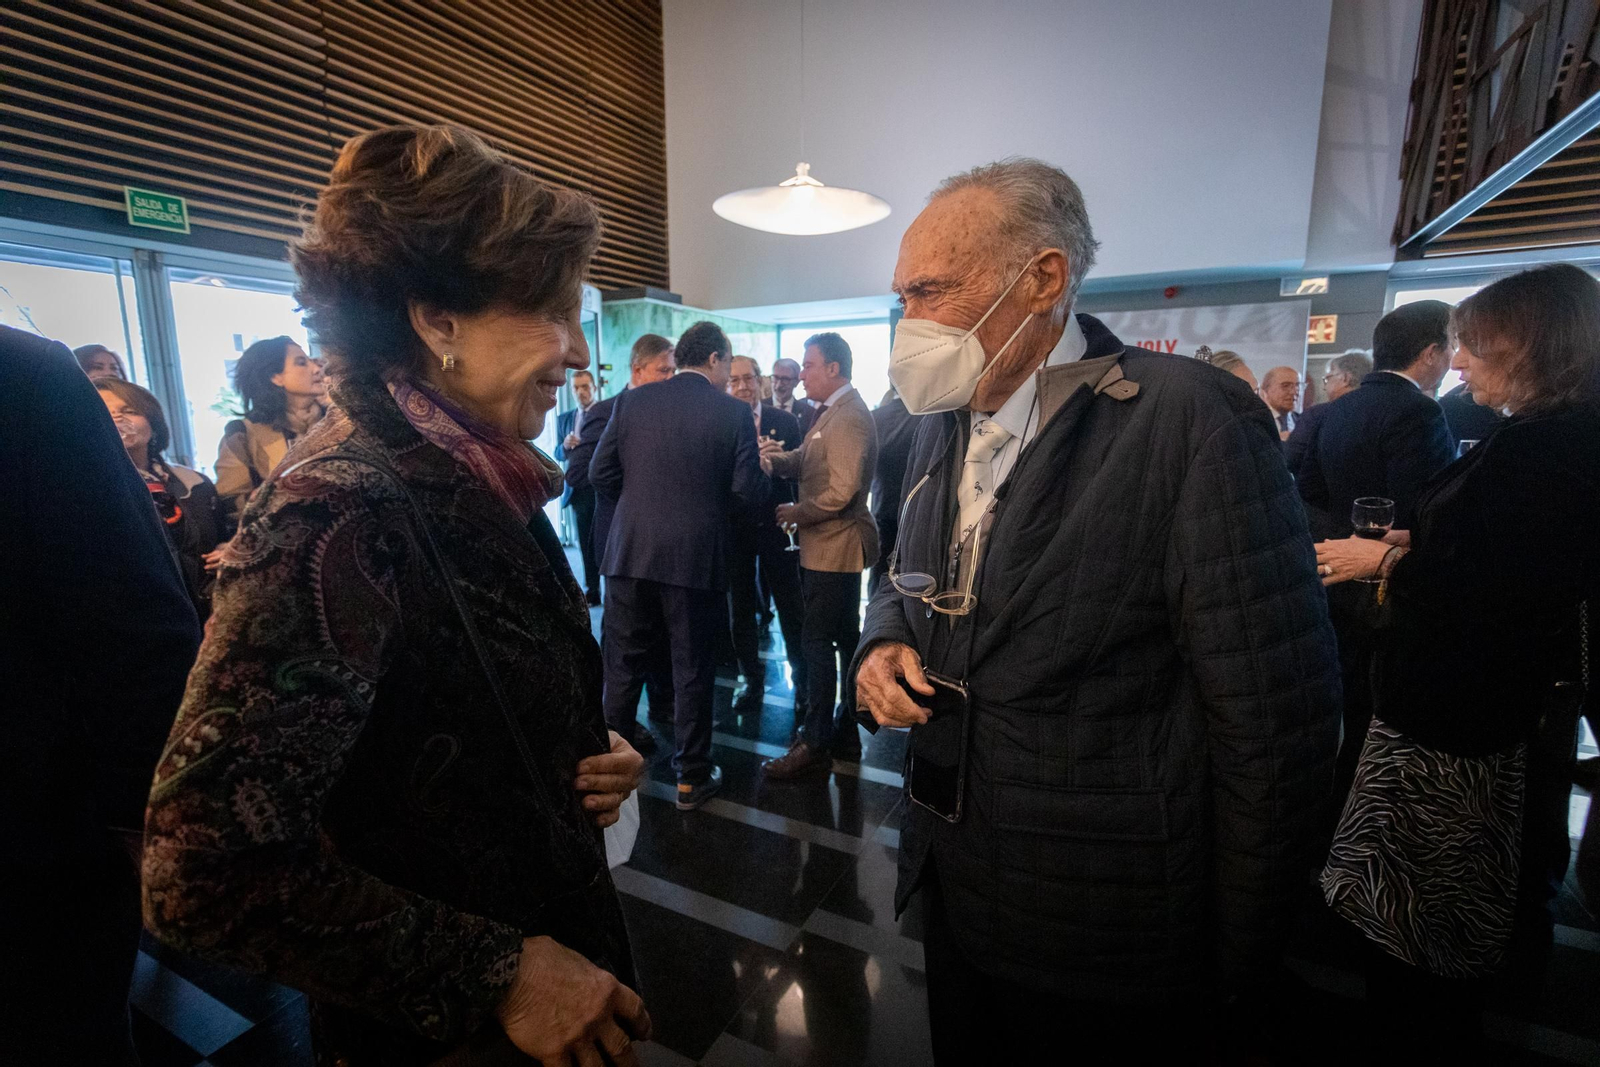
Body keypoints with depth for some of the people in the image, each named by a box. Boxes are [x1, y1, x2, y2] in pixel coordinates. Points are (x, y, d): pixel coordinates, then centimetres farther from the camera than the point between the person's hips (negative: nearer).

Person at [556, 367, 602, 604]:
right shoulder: (563, 419, 13)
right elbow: (557, 454, 9)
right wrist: (565, 446, -12)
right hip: (578, 488, 4)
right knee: (586, 543, 9)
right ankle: (592, 591, 18)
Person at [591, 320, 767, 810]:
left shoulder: (631, 401, 2)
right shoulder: (733, 412, -6)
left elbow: (600, 472, 1)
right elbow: (748, 491, -9)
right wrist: (765, 475, 13)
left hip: (631, 552, 3)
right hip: (697, 555, -2)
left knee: (623, 665, 16)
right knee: (692, 671, 10)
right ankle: (692, 777, 23)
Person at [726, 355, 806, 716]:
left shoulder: (784, 421, 1)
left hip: (776, 523, 0)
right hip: (734, 527, 1)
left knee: (790, 604, 7)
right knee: (741, 606, 12)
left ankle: (802, 677, 25)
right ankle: (752, 679, 28)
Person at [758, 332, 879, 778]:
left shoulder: (849, 417, -18)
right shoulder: (830, 411, 14)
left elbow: (841, 492, -25)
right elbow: (805, 462, 11)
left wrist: (798, 512, -12)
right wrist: (778, 457, -8)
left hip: (834, 547, -10)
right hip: (831, 545, 10)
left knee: (817, 641, -4)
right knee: (845, 640, 16)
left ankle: (815, 743, 8)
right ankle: (846, 733, 29)